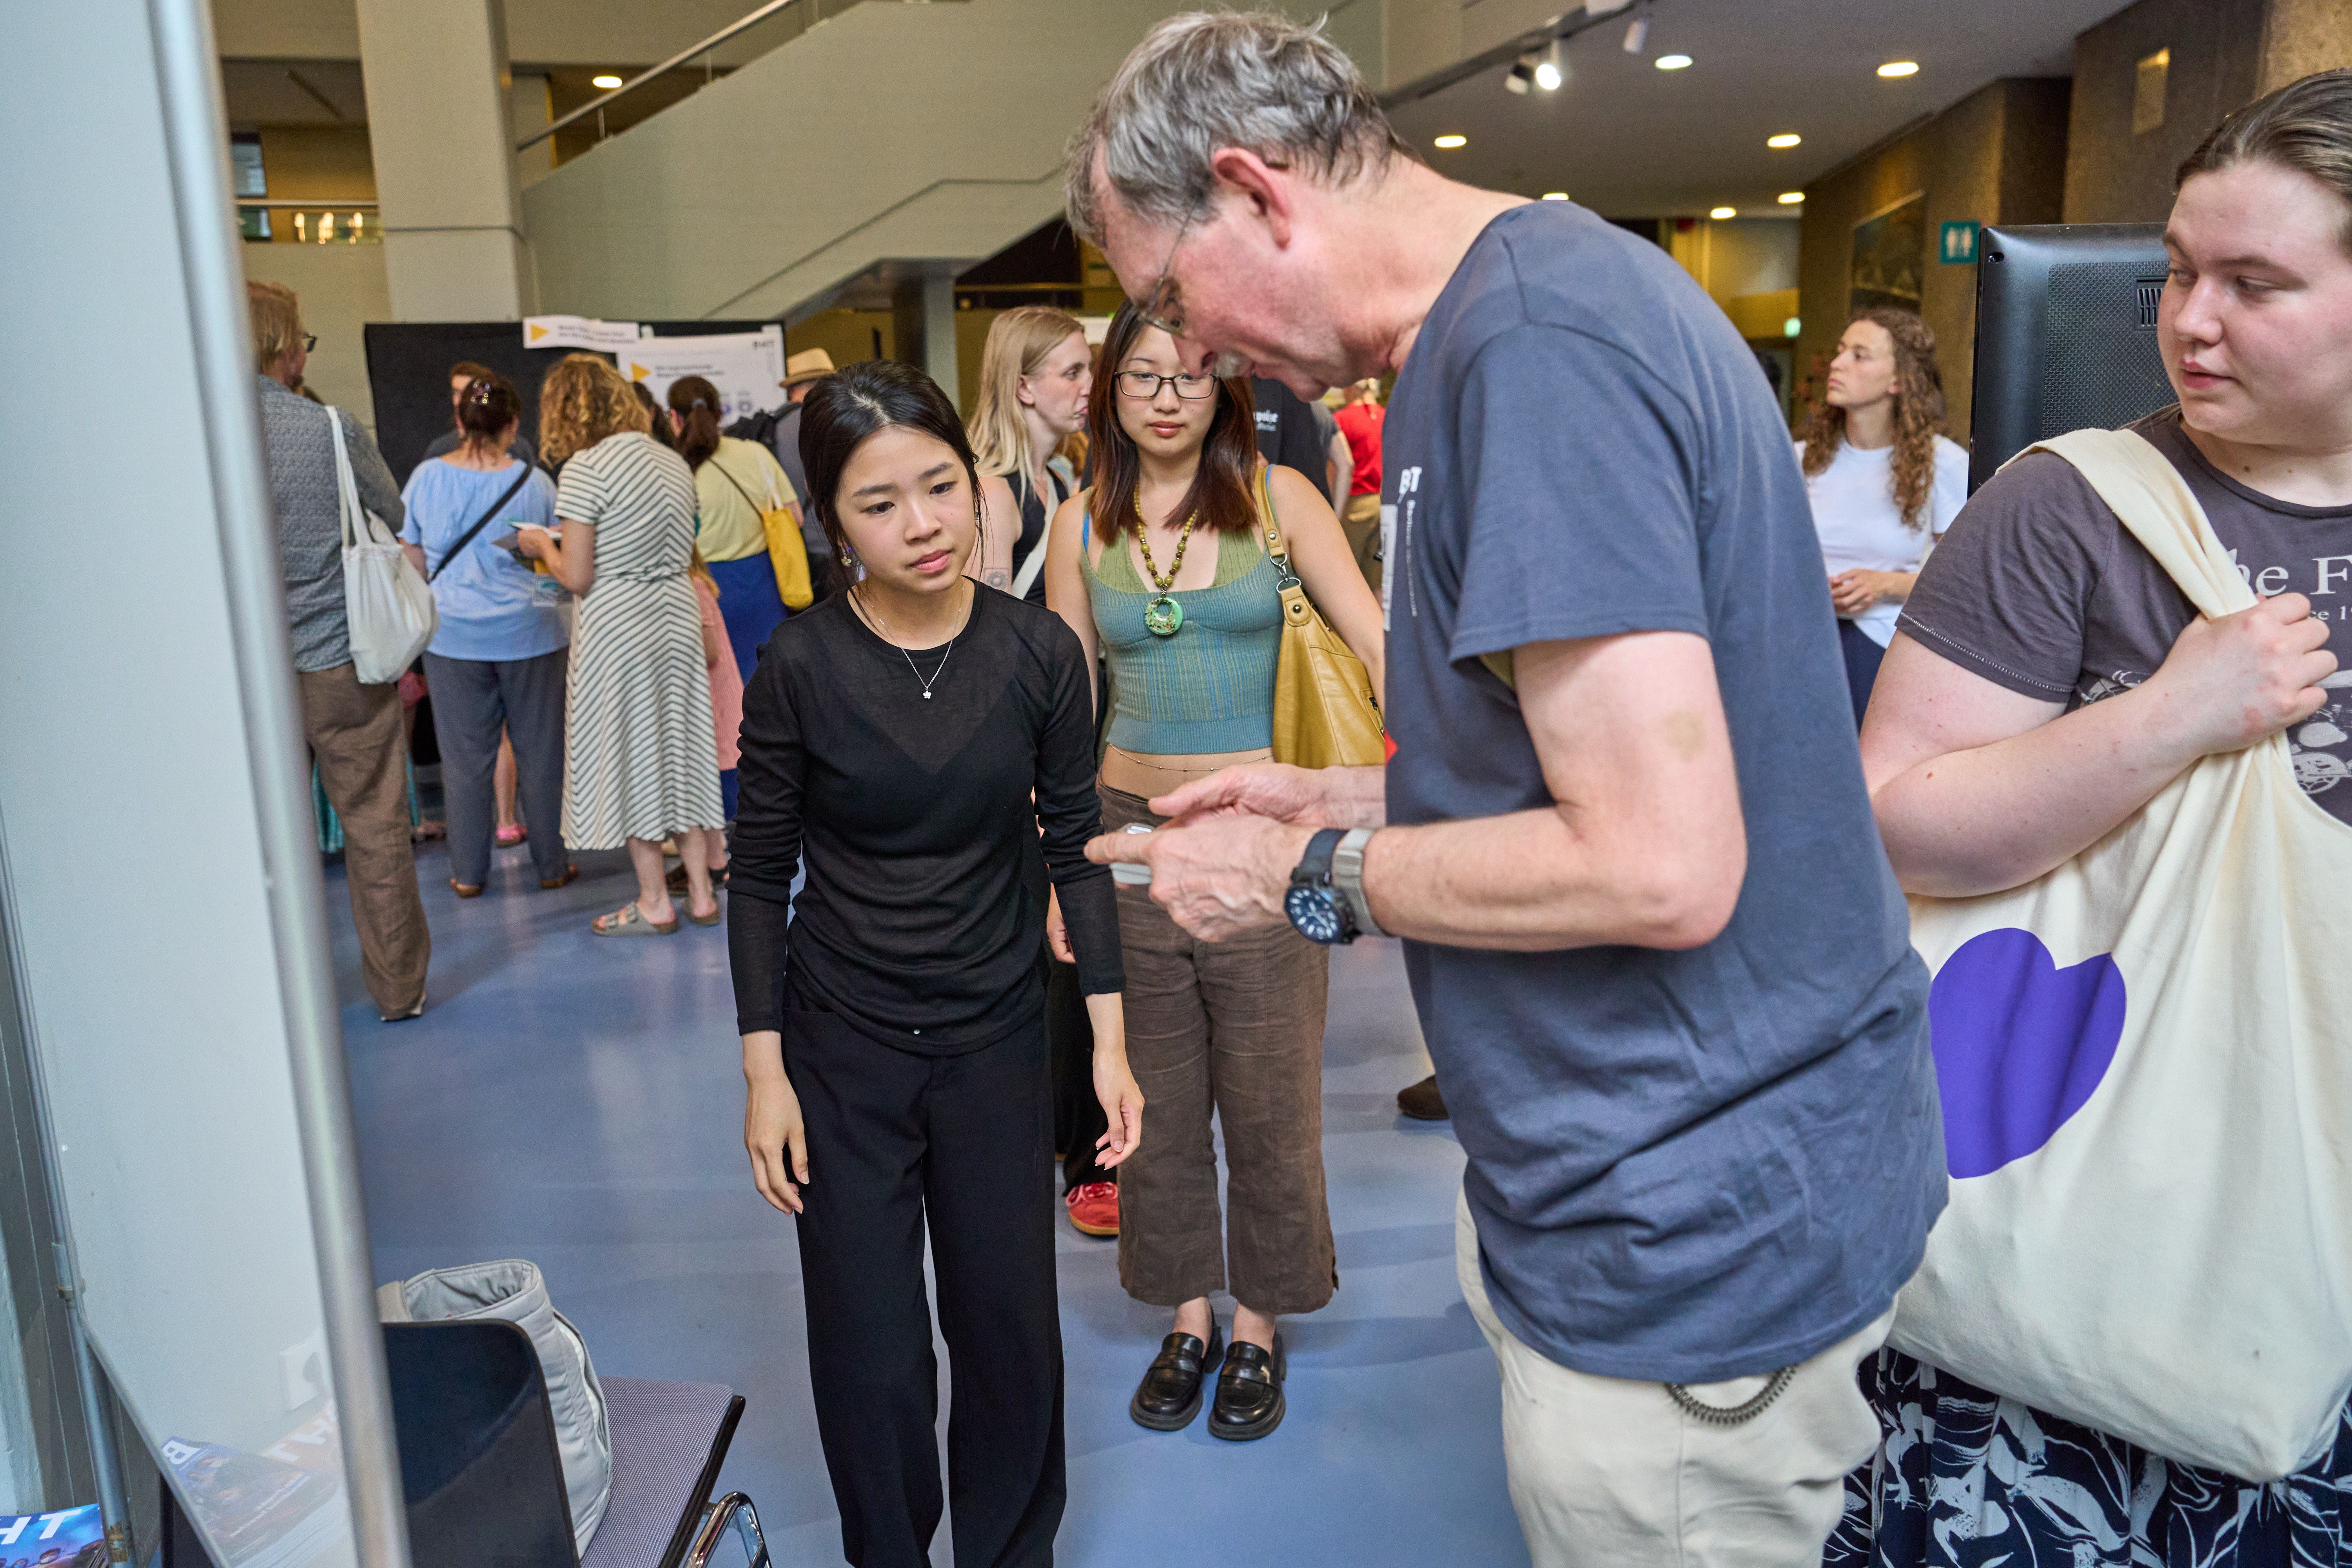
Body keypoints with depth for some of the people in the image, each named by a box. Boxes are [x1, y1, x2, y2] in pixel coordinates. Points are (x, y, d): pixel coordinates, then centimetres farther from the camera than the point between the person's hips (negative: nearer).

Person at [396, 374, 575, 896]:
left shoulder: (427, 477, -2)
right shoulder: (533, 482, -6)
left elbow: (413, 560, 5)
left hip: (453, 636, 1)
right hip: (530, 635, -1)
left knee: (465, 759, 8)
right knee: (541, 754, 8)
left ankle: (468, 873, 15)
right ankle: (553, 864, 16)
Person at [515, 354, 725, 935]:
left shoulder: (585, 468, -14)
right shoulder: (674, 461, 8)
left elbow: (577, 578, -16)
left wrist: (542, 543, 5)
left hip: (616, 625, -7)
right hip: (677, 614, 7)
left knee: (630, 759, 5)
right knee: (679, 753, 13)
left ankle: (654, 904, 14)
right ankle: (701, 893, 19)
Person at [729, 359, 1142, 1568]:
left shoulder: (1039, 653, -8)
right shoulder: (802, 665, -12)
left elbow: (1074, 851, 0)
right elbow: (761, 875, -4)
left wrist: (1110, 1041, -1)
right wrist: (763, 1072, -5)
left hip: (996, 1038, 2)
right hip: (843, 1050, -1)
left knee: (1011, 1328, 13)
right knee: (871, 1353, 7)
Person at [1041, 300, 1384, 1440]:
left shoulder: (1276, 497, -2)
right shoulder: (1084, 523, 5)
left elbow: (1376, 640, -9)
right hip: (1130, 829, 3)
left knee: (1270, 1095, 8)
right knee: (1156, 1094, 12)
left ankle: (1258, 1326, 28)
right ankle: (1188, 1315, 32)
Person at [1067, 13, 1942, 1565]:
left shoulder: (1536, 344, -23)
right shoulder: (1551, 291, 9)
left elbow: (1659, 866, -27)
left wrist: (1311, 877, -13)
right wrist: (1338, 797, 9)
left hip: (1688, 1230, -9)